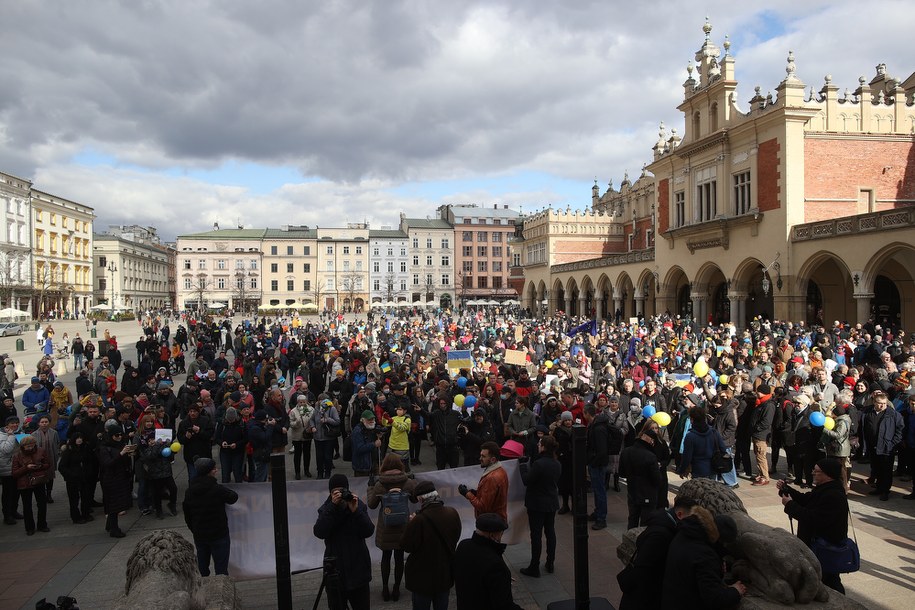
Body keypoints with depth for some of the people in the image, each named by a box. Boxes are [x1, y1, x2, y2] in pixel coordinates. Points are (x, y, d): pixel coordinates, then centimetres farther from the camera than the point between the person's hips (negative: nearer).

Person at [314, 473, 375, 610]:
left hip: (358, 569, 1)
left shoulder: (359, 506, -2)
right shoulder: (326, 509, -2)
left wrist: (356, 511, -22)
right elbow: (319, 532, -17)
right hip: (335, 569, 0)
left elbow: (368, 532, -10)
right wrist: (332, 507, -23)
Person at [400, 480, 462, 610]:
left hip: (423, 578, -5)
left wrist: (412, 524, -4)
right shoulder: (452, 514, -10)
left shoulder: (419, 520, -30)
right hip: (446, 574, 5)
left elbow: (406, 546, -18)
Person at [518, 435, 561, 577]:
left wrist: (524, 466, -6)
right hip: (552, 503, 7)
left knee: (536, 534, 1)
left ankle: (534, 568, 8)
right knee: (550, 532, 16)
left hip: (537, 504, -7)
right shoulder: (557, 464, 0)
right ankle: (550, 564, 27)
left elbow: (526, 481, -19)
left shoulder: (539, 464, -25)